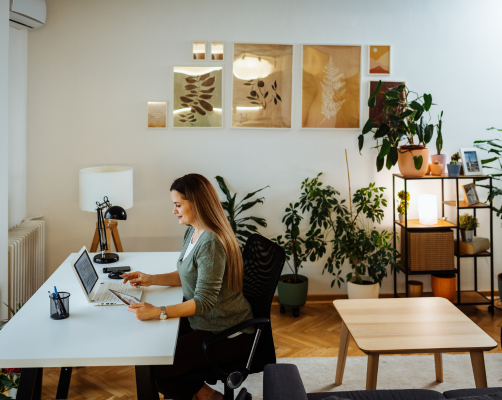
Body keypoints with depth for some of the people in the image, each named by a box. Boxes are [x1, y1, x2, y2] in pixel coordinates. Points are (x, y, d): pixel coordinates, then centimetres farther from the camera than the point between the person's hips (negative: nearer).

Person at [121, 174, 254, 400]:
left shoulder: (211, 243, -25)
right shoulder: (193, 232, 5)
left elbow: (204, 302, -28)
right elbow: (188, 275, 17)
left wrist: (158, 312, -33)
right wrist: (151, 279, 6)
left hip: (227, 335, -10)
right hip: (203, 322, 10)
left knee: (156, 368, -14)